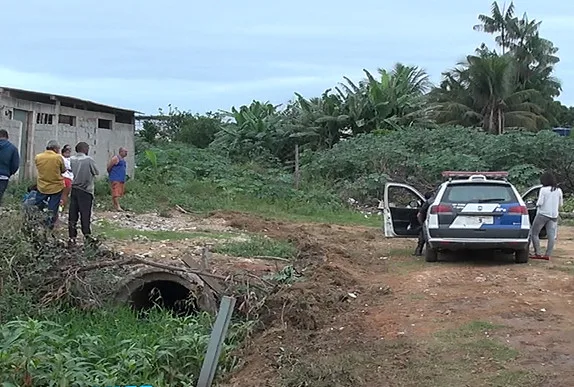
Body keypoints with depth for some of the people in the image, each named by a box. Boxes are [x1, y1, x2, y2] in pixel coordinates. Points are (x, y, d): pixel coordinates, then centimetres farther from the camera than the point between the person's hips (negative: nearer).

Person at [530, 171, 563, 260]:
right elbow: (560, 204, 11)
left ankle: (537, 254, 1)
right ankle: (547, 255, 2)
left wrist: (537, 204, 8)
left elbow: (539, 203, -14)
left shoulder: (543, 189, -12)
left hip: (543, 214, -5)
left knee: (534, 233, 5)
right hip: (554, 215, 5)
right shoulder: (559, 190, 5)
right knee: (551, 235, 3)